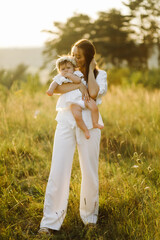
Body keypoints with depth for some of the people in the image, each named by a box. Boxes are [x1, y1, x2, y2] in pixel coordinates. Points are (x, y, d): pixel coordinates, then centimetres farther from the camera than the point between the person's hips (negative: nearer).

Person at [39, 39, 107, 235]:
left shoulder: (100, 74, 7)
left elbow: (94, 93, -15)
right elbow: (56, 88, -9)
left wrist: (90, 69, -5)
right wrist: (79, 85, -17)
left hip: (88, 125, -1)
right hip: (66, 124, 1)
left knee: (90, 172, 6)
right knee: (58, 171, -5)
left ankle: (89, 215, 27)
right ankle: (50, 221, 0)